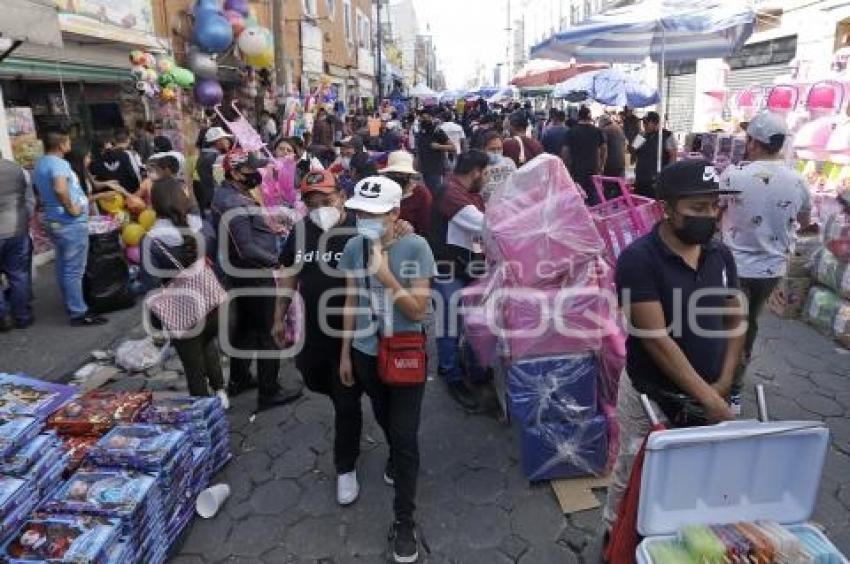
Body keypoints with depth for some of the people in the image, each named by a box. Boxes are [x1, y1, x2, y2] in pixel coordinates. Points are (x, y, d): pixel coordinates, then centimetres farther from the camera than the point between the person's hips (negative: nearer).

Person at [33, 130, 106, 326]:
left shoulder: (39, 164, 13)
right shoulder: (59, 163, -18)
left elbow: (42, 192, 23)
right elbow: (60, 188, -36)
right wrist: (70, 208, -23)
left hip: (54, 221, 10)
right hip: (70, 223, -10)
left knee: (64, 267, 17)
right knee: (74, 270, -5)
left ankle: (71, 305, 28)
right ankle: (79, 313, 0)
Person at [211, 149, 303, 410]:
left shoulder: (230, 195, 8)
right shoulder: (234, 204, -24)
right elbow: (247, 249, -28)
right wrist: (278, 261, -19)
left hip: (242, 274, 10)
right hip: (255, 276, -10)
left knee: (244, 326, 20)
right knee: (265, 333, -1)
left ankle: (239, 379, 35)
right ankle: (269, 392, 8)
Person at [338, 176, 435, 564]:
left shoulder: (415, 247, -19)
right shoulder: (353, 247, -8)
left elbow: (420, 312, -20)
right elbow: (351, 303, 2)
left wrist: (387, 276, -33)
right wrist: (345, 353, 7)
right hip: (365, 352, 4)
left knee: (405, 435, 1)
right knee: (384, 418, 25)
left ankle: (404, 520, 18)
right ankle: (396, 456, 58)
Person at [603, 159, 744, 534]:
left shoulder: (721, 255, 0)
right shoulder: (638, 259, -20)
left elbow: (735, 321, 9)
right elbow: (656, 339, -22)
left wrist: (723, 384, -2)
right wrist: (708, 398, -21)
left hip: (709, 392, 5)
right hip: (651, 397, -5)